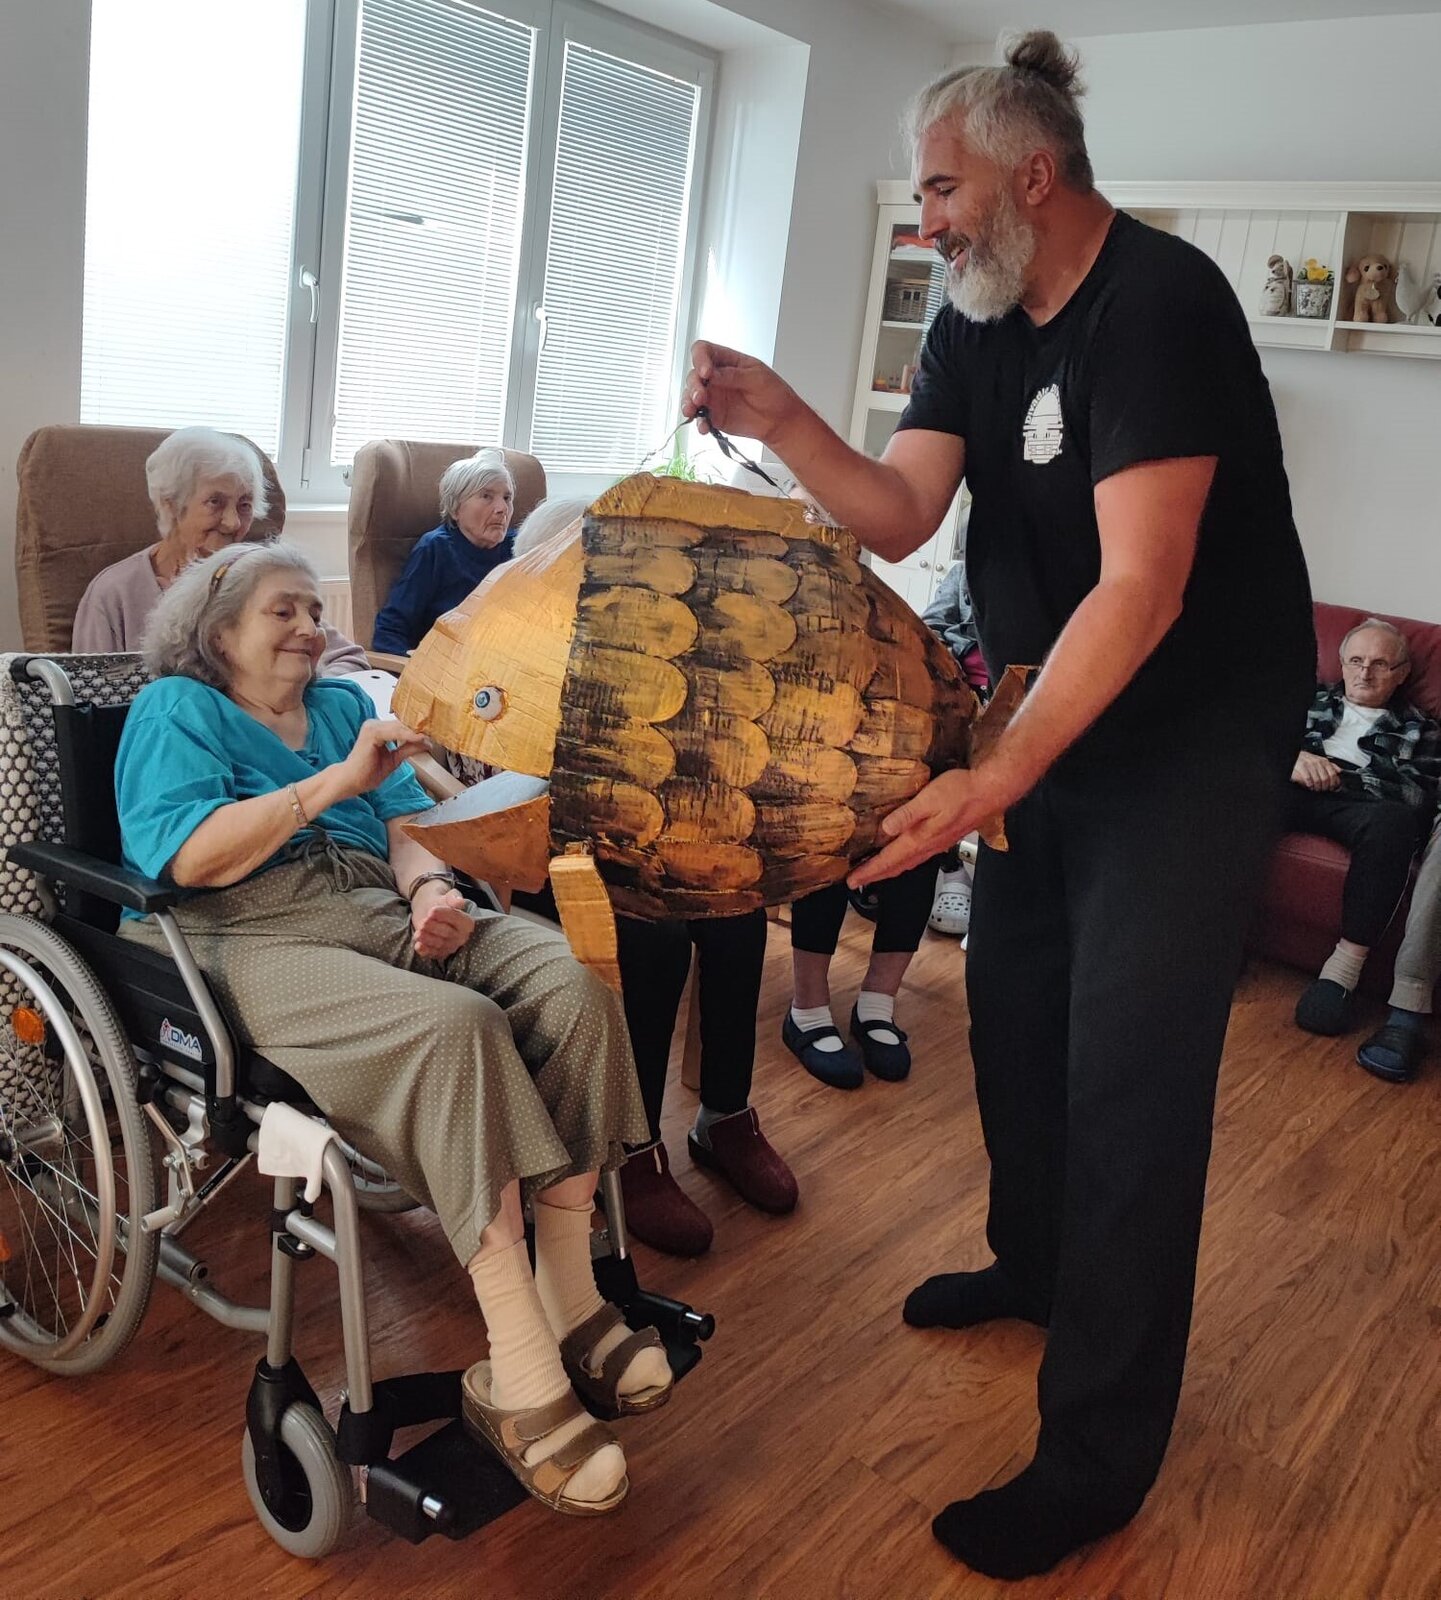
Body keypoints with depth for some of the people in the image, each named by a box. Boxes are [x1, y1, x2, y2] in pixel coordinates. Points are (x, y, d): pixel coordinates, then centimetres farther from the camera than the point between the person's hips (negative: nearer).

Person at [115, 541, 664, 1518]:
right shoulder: (175, 709, 9)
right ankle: (521, 1381, -33)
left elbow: (405, 826, 16)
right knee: (452, 1027, -35)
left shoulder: (342, 702, 27)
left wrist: (433, 889, -7)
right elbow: (186, 857, -10)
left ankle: (568, 1300, -17)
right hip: (248, 942, -6)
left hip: (384, 917, 6)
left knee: (572, 986, -22)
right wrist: (333, 783, -14)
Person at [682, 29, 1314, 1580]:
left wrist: (997, 776, -36)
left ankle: (1099, 1453, 6)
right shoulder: (975, 324, 4)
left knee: (1127, 1073, -7)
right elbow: (897, 513, -6)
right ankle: (1033, 1264, 40)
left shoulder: (1160, 304, -21)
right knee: (1012, 1003, 15)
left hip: (1194, 732, -8)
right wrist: (781, 422, -22)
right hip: (1054, 709, 8)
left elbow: (1141, 588, -30)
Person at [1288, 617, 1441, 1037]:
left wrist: (1342, 777, -7)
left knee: (1394, 819, -39)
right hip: (1289, 791, 1)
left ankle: (1347, 963, -38)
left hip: (1358, 803, 0)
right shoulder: (1310, 697, 31)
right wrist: (1292, 758, -10)